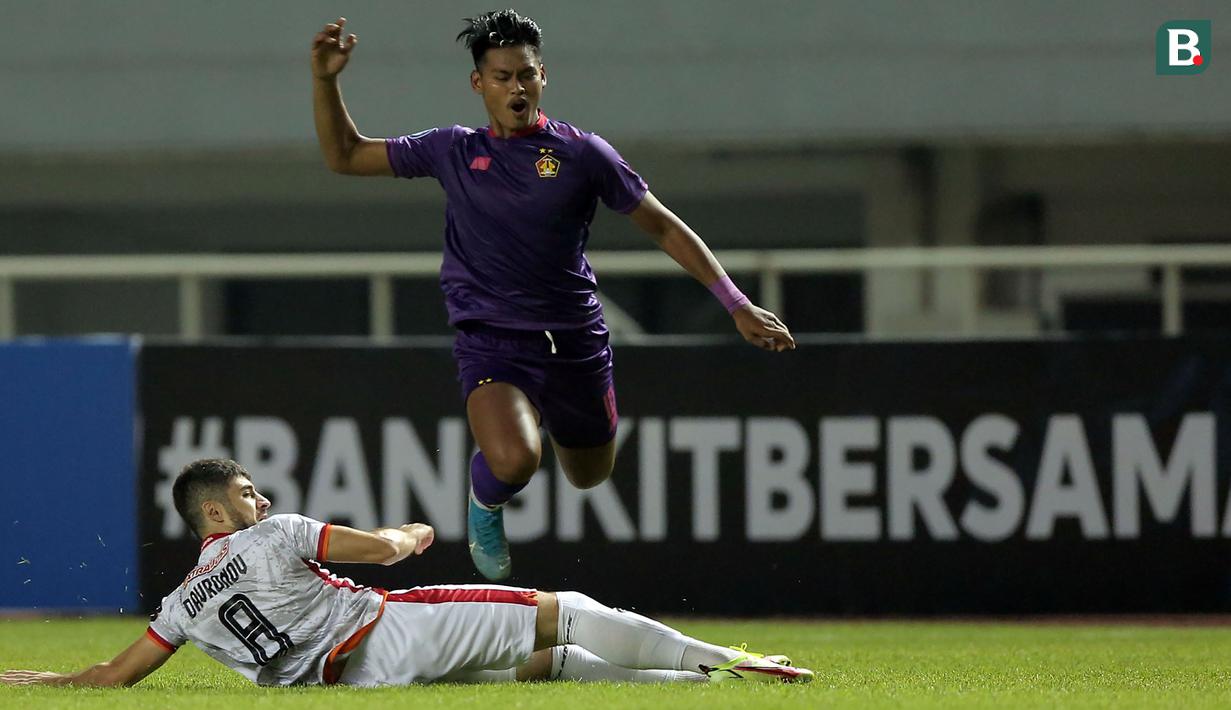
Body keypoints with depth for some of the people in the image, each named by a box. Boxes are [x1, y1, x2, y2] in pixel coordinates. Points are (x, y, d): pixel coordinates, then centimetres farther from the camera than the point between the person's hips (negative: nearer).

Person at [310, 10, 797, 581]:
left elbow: (664, 228, 5)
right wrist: (325, 80, -1)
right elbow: (344, 155, 13)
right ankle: (484, 504, 8)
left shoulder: (581, 153, 0)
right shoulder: (453, 151, 5)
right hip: (492, 344, -1)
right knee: (513, 462, -29)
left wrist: (737, 306, 1)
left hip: (574, 339, 2)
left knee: (589, 475, 16)